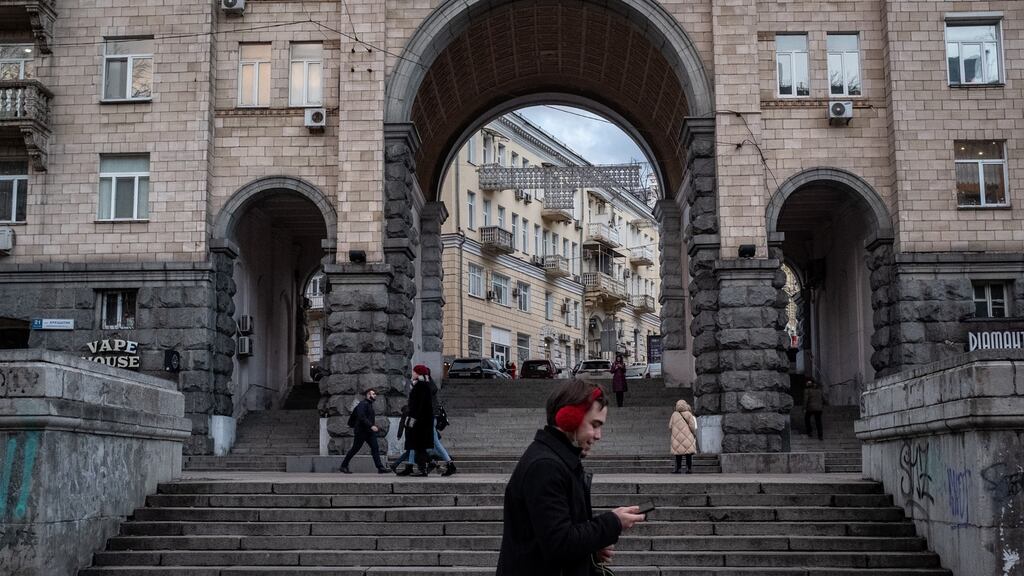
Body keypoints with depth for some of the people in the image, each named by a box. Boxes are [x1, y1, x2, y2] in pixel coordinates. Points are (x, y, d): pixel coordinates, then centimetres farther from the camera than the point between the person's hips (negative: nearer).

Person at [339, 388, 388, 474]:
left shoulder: (369, 405, 18)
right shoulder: (363, 404, -11)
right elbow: (361, 417, -24)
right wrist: (371, 426, -30)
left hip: (369, 431, 9)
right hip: (361, 431, -9)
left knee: (375, 448, -5)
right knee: (355, 449, 0)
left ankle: (380, 467, -11)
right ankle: (344, 466, 13)